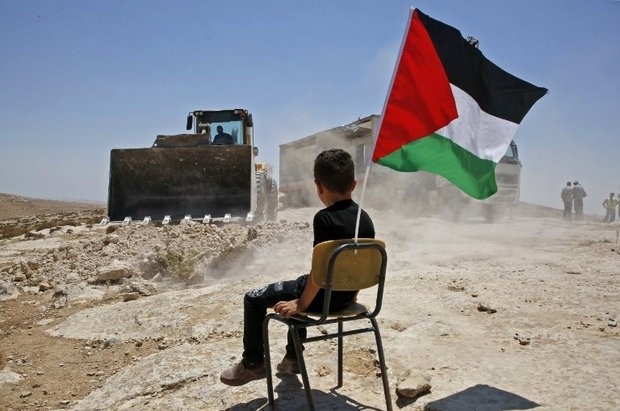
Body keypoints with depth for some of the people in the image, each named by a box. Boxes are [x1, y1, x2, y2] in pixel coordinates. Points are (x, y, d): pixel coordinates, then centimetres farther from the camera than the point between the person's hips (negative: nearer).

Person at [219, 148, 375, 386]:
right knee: (299, 288, 35)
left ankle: (253, 363, 19)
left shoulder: (324, 218, -21)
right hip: (347, 296, 8)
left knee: (254, 299, 7)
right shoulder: (365, 219, 1)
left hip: (324, 295, -8)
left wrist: (300, 305, -14)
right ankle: (292, 358, 41)